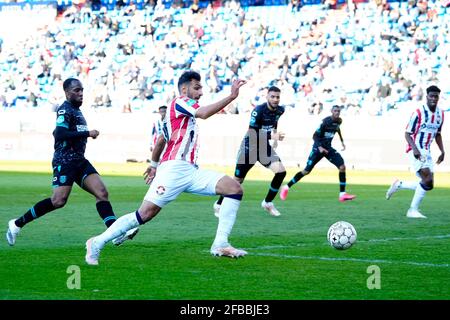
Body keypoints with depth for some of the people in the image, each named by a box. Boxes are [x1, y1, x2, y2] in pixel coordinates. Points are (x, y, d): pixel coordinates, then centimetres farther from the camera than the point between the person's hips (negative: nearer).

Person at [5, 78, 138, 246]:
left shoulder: (76, 110, 19)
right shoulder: (65, 110, -10)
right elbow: (60, 134, -23)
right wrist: (87, 133, -18)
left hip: (79, 161, 9)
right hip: (65, 161, -9)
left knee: (102, 193, -5)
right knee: (59, 200, -17)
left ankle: (116, 234, -12)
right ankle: (17, 223, -4)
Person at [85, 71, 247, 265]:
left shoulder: (186, 113, 25)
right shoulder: (179, 102, -2)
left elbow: (162, 139, 35)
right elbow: (204, 113, -23)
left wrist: (154, 164, 43)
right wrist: (231, 96, -25)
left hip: (191, 171, 9)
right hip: (174, 168, -9)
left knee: (234, 189, -6)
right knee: (146, 213, -15)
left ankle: (220, 244, -11)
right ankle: (98, 243, -1)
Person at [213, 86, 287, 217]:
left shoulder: (280, 110, -4)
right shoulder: (258, 110, -24)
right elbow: (252, 134, -29)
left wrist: (275, 137, 14)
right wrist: (271, 136, -38)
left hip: (265, 147, 5)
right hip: (249, 147, -5)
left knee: (281, 172, -12)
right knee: (238, 180, 0)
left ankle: (268, 202, 5)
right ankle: (219, 204, 20)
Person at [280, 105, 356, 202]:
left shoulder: (338, 121, 1)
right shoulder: (325, 122, -20)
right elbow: (315, 135, -18)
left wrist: (342, 141, 21)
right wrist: (319, 147, -32)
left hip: (328, 148, 6)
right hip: (318, 148, -6)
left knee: (342, 167, -12)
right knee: (307, 171, -5)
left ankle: (342, 194, -8)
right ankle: (286, 187, 11)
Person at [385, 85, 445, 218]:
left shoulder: (440, 114, 8)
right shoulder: (419, 113, -12)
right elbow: (407, 133, -10)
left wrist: (442, 151, 11)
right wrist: (415, 148, -24)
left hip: (427, 152, 8)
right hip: (416, 151, -8)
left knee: (428, 185, 3)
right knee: (428, 180, -20)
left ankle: (399, 184, 21)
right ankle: (413, 210, -10)